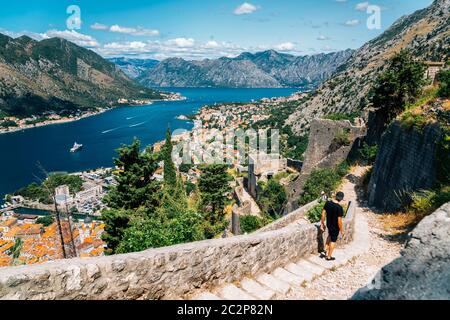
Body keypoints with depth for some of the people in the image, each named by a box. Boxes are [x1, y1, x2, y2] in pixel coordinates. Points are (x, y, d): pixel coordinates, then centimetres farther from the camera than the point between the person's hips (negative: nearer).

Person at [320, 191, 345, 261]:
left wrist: (322, 224, 9)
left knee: (330, 236, 32)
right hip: (335, 227, -6)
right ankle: (329, 256, 27)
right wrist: (341, 230, -9)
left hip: (329, 225, 6)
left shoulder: (328, 203, -10)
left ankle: (326, 251, 34)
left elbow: (323, 214, -2)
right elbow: (339, 221, -24)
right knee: (333, 241, 13)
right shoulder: (339, 208, -29)